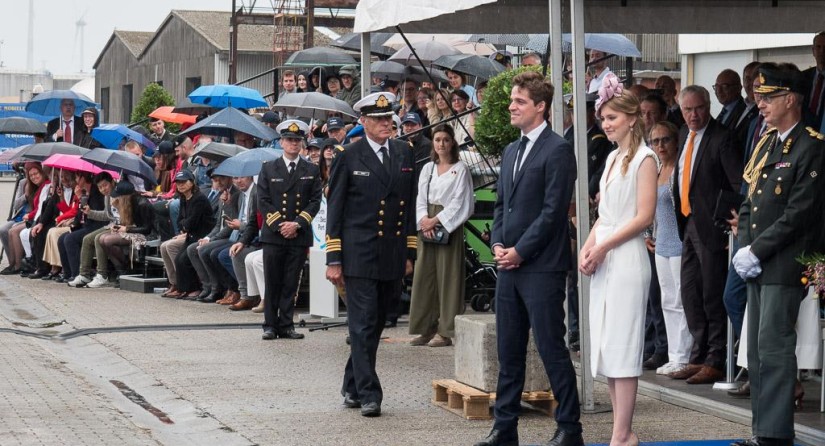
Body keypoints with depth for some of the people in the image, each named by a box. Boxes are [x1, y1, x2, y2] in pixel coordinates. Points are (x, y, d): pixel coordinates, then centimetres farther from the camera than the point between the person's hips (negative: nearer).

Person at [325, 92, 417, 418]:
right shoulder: (348, 158, -2)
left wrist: (409, 253, 11)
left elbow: (410, 206, 15)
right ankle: (367, 393, -5)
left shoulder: (404, 155, 11)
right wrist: (333, 260, -5)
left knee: (375, 324, 11)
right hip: (359, 254, -5)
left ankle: (352, 387, 24)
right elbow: (334, 210, -1)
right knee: (363, 324, -7)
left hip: (393, 256, 5)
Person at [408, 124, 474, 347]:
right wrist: (424, 219, -8)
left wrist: (436, 220, -13)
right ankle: (426, 328, 8)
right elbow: (421, 198, 11)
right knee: (424, 276, 3)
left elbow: (459, 201, -7)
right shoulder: (427, 168, 15)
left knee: (447, 277, -6)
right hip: (427, 226, 5)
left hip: (449, 226, -5)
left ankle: (446, 331, -5)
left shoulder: (460, 169, 0)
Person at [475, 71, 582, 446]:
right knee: (509, 351, 11)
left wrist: (520, 251, -14)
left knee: (551, 348, -5)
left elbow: (553, 210, -15)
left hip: (541, 267, -8)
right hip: (509, 264, 8)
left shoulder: (557, 150, -9)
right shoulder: (511, 152, 18)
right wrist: (497, 243, 3)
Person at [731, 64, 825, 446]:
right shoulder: (766, 143, 15)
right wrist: (743, 249, 2)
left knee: (773, 348, -11)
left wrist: (757, 252, -15)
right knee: (757, 352, 11)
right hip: (758, 266, 9)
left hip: (785, 266, -9)